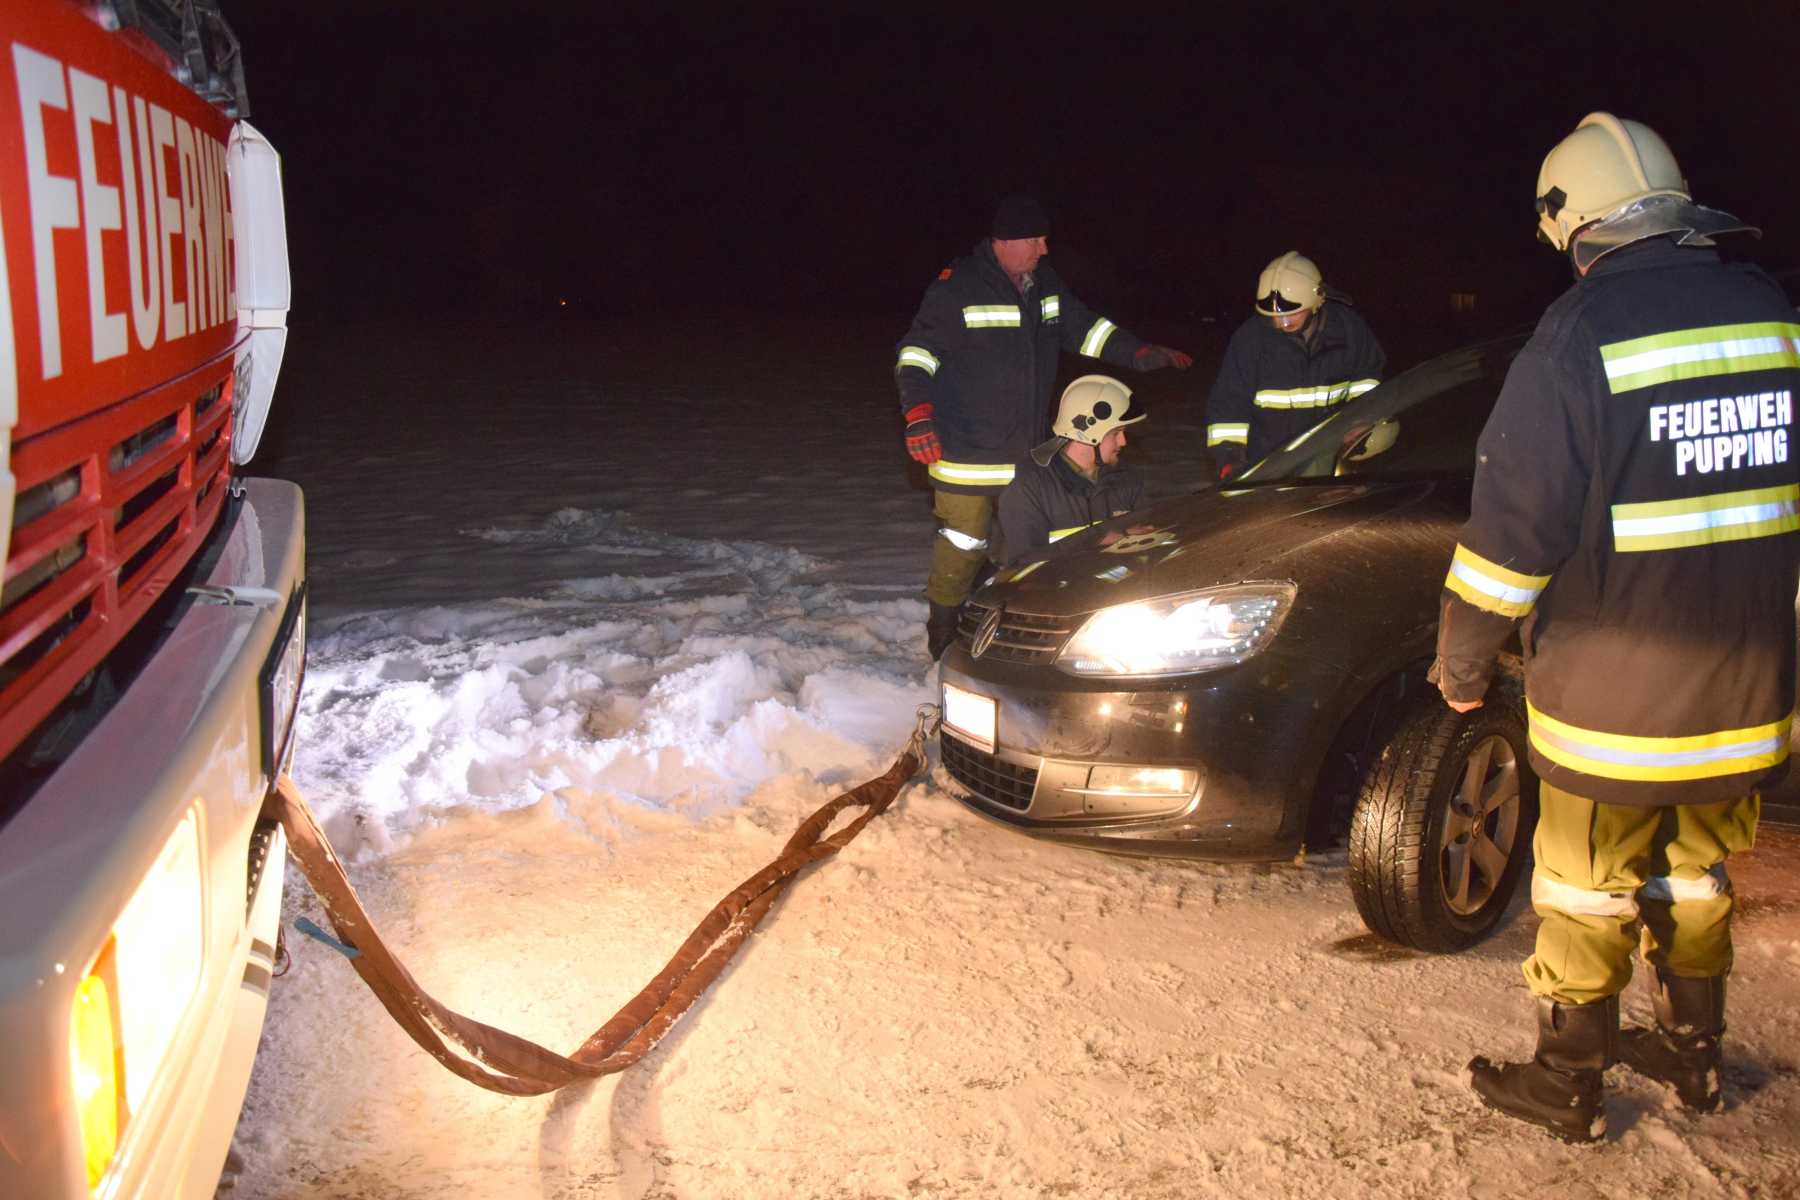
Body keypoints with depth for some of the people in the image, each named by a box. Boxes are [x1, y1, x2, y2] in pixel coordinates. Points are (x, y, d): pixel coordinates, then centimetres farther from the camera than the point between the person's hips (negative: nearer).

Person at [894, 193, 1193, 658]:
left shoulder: (1044, 282, 7)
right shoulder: (957, 287, -14)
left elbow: (1084, 328, 19)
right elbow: (917, 351, -12)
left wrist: (1140, 353, 10)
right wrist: (918, 414, -23)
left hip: (1027, 449, 7)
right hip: (967, 450, -7)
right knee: (964, 544, -5)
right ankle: (943, 635, 12)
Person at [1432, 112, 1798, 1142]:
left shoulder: (1583, 335, -15)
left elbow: (1514, 526, -14)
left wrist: (1463, 664, -3)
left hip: (1615, 694, -6)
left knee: (1589, 892, 8)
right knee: (1697, 873, 22)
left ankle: (1567, 1086, 21)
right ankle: (1694, 1055, 36)